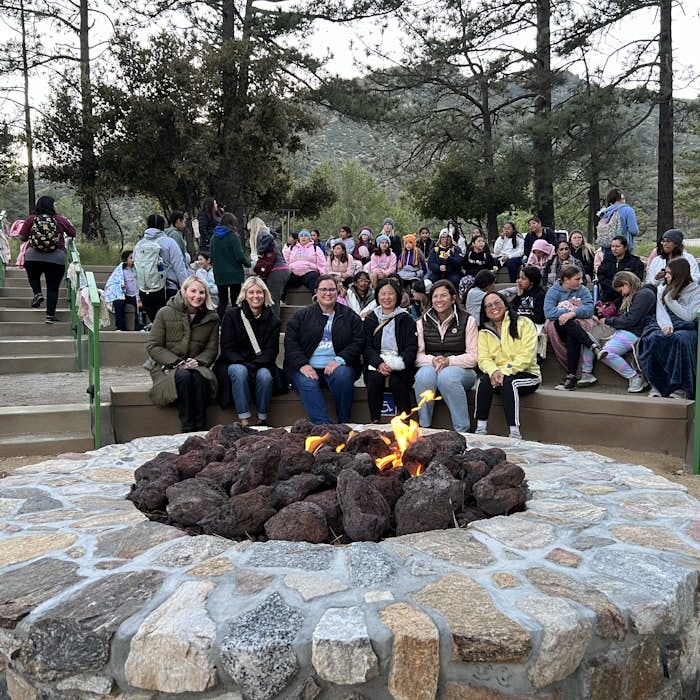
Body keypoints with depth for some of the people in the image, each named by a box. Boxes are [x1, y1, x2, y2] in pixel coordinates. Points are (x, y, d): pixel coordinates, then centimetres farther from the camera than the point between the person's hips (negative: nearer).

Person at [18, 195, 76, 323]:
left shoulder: (31, 219, 1)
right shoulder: (60, 219, 0)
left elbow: (22, 237, 1)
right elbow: (73, 233, 9)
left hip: (32, 256, 1)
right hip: (56, 258, -1)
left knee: (33, 277, 30)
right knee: (53, 287, 8)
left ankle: (37, 293, 3)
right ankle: (50, 315, 5)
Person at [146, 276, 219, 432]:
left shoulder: (211, 318, 5)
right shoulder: (165, 313, -2)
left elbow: (211, 349, 6)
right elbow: (153, 347, -4)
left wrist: (198, 361, -15)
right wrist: (176, 362, -17)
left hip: (196, 365, 2)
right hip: (167, 367, -1)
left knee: (200, 376, -34)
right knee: (183, 376, -36)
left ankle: (200, 429, -32)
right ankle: (187, 429, -33)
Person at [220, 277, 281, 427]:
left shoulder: (273, 319, 3)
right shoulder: (231, 315, -1)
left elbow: (271, 351, -2)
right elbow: (227, 349, -5)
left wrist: (254, 365, -20)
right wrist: (244, 364, -21)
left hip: (261, 365, 1)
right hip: (235, 363, -1)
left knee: (264, 375, -33)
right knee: (239, 371, -35)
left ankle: (262, 420, -19)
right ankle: (244, 421, -32)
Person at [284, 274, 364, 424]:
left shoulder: (350, 316, 13)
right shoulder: (302, 315, 13)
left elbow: (358, 342, 4)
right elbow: (290, 342, 4)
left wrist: (339, 360, -13)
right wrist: (302, 364, -12)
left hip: (337, 366, 0)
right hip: (308, 368, 0)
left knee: (343, 375, -33)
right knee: (307, 383, -32)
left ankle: (344, 423, -19)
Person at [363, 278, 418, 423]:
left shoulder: (406, 319, 8)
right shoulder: (370, 319, 14)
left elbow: (412, 348, 0)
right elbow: (367, 347, 5)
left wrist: (395, 364, -18)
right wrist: (379, 363, -16)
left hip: (400, 364, -1)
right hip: (377, 361, 1)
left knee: (396, 381, -31)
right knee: (375, 378, -30)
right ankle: (375, 421, -21)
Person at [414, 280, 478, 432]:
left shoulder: (467, 321, 3)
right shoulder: (422, 322, 11)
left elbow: (473, 357, -4)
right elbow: (418, 355, 3)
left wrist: (449, 361, -19)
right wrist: (433, 360, -18)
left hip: (461, 370, -2)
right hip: (430, 367, 2)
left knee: (447, 376, -37)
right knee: (424, 375, -34)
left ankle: (462, 430, -26)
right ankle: (424, 428, -22)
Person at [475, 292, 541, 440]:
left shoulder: (524, 323, -3)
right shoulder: (484, 331, 11)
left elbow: (526, 355, -13)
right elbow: (484, 358, -1)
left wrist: (505, 372, -23)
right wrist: (493, 371, -24)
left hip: (526, 375, -3)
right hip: (498, 376, 3)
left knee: (508, 382, -34)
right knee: (484, 380, -28)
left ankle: (514, 433, -32)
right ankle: (481, 428, -27)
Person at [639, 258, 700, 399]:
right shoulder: (662, 290, 19)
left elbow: (688, 316, -7)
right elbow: (661, 312, 4)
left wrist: (670, 299, -5)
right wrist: (666, 325, -18)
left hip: (687, 328, -3)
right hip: (667, 327, 3)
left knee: (680, 339, -39)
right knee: (653, 338, -33)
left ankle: (682, 388, -34)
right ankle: (658, 385, -28)